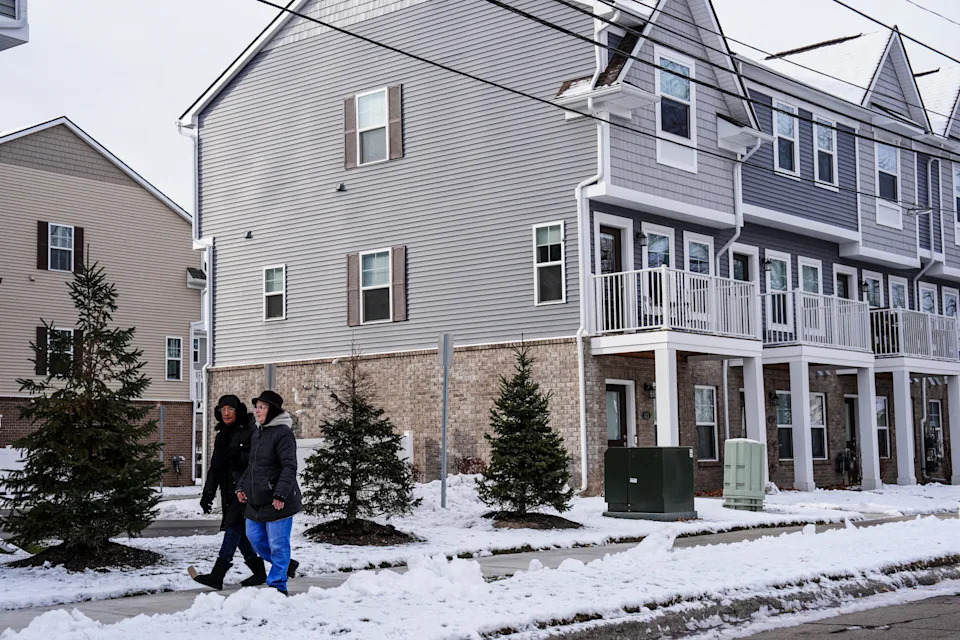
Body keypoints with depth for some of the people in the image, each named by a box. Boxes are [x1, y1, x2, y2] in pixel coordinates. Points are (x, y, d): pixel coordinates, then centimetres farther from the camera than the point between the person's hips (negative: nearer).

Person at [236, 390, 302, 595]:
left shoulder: (282, 434, -14)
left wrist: (280, 494, -28)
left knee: (278, 543, -2)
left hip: (277, 501, -9)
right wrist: (242, 486, 14)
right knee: (255, 536, 14)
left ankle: (277, 585, 7)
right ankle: (286, 564, 32)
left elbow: (289, 467, -21)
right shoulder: (257, 433, 14)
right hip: (258, 499, 9)